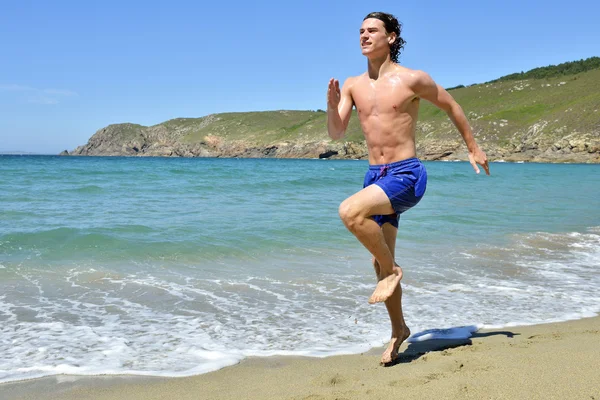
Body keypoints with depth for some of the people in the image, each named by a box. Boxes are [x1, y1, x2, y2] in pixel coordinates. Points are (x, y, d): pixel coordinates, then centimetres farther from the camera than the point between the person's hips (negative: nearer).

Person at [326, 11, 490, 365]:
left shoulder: (412, 79, -6)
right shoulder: (352, 85, 8)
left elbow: (450, 105, 7)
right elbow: (337, 133, 4)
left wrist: (473, 148, 14)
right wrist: (332, 105, -16)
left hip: (406, 176, -6)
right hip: (375, 176, 6)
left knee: (350, 212, -30)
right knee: (381, 260, 10)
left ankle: (392, 269, -6)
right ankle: (399, 329, 28)